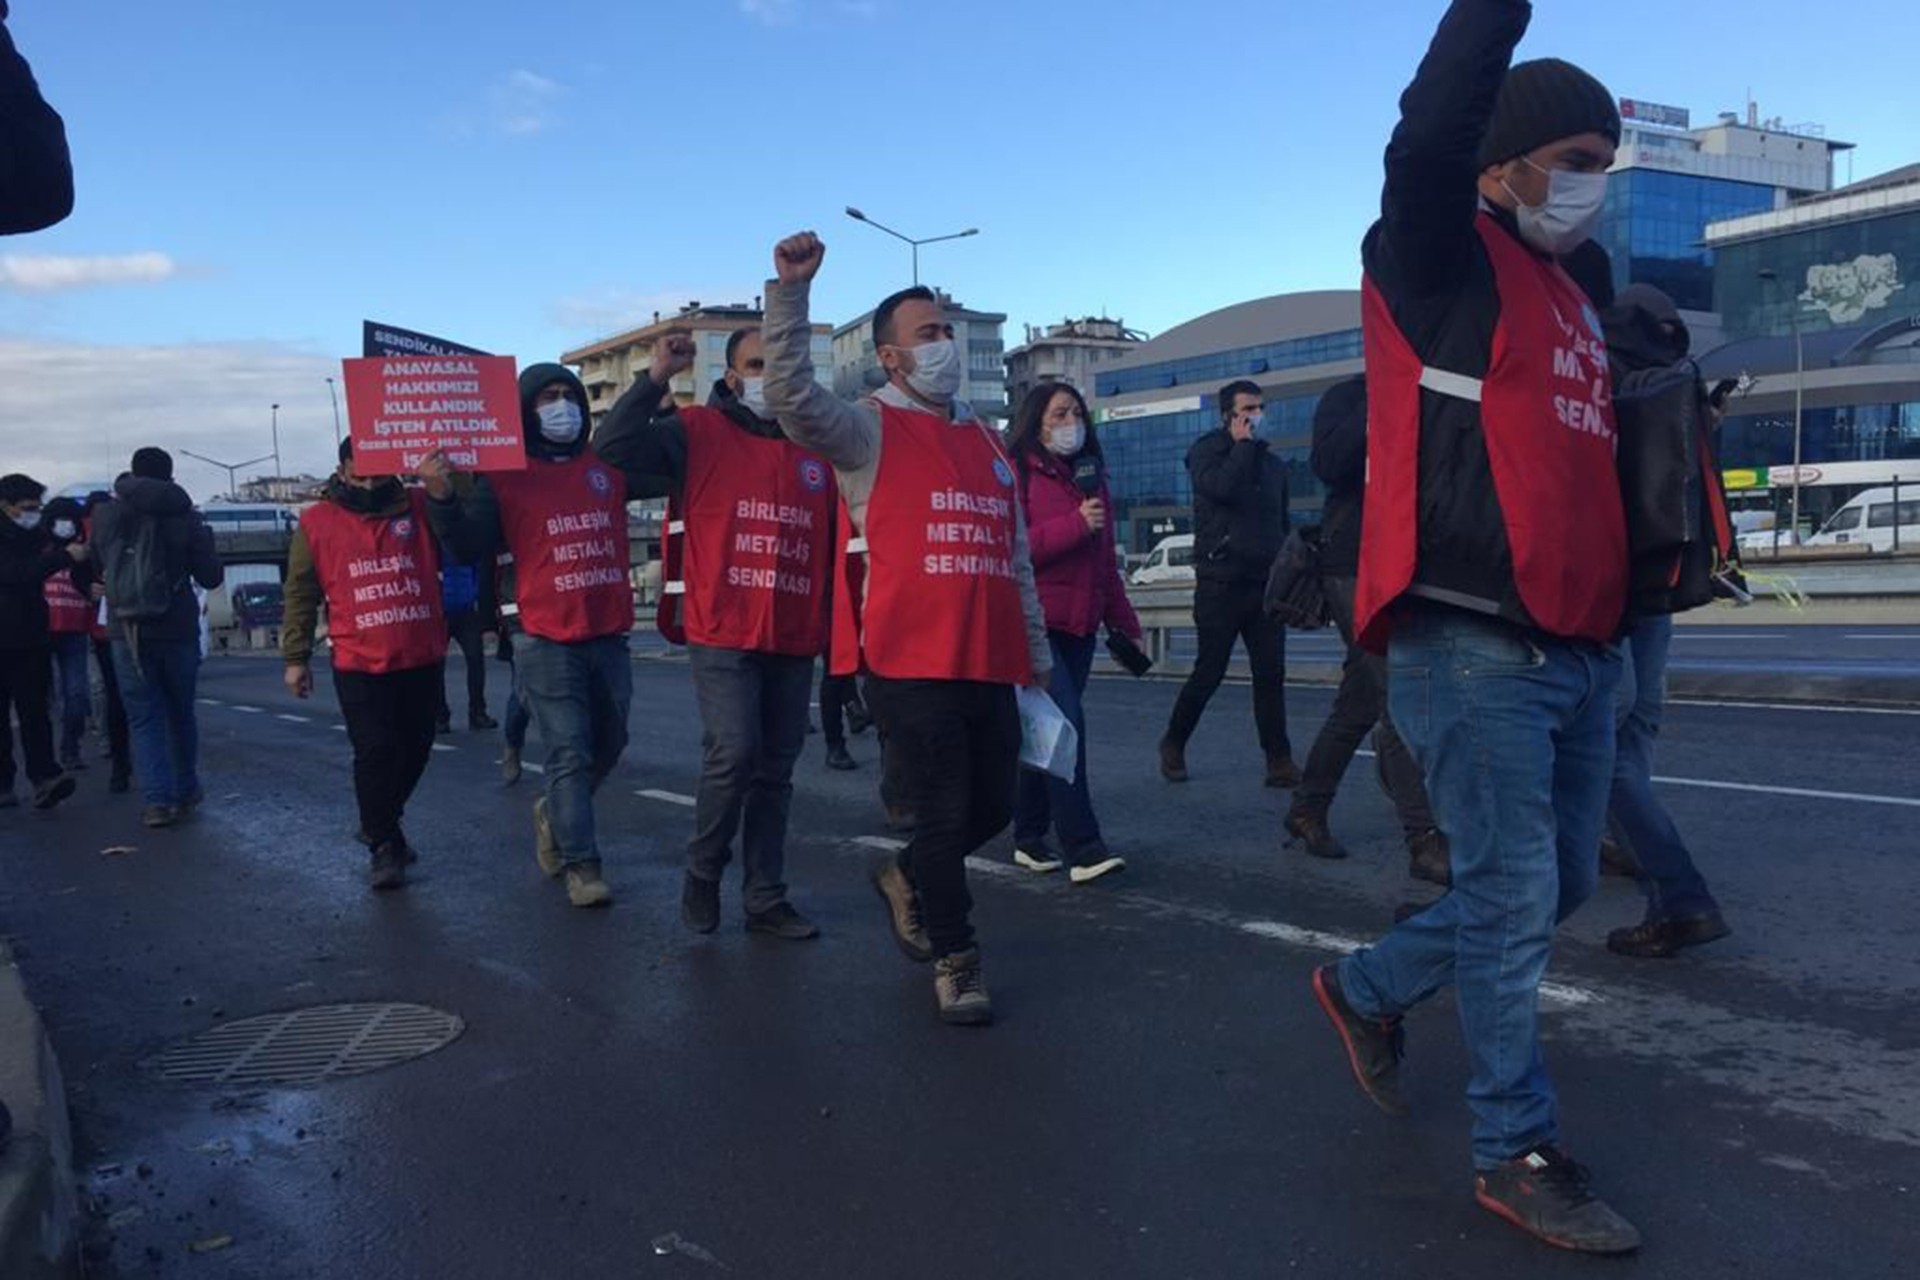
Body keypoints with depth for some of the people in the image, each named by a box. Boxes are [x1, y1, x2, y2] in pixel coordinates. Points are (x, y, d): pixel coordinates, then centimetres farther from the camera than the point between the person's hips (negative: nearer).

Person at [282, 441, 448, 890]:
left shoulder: (420, 508, 4)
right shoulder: (317, 522, 3)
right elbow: (300, 594, 8)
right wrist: (296, 656, 6)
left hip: (422, 660, 3)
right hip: (359, 666, -2)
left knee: (415, 749, 13)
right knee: (376, 753, -8)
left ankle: (380, 823, 36)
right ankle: (384, 846, 7)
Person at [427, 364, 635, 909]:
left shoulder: (608, 466, 8)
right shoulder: (504, 477, -1)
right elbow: (468, 549, -4)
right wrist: (442, 496, -20)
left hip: (608, 635, 5)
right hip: (546, 640, -4)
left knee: (609, 745, 17)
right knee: (569, 753, -4)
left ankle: (554, 815, 41)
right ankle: (580, 865, 4)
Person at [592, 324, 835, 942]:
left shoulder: (818, 450, 11)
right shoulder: (699, 432, 1)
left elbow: (837, 546, 16)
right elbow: (612, 448, -11)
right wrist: (655, 379, -14)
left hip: (795, 642, 4)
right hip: (722, 636, -4)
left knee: (775, 770, 9)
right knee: (733, 753, -16)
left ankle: (765, 898, 20)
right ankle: (702, 873, 9)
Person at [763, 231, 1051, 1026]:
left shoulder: (986, 441, 19)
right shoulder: (869, 431, 1)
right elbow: (792, 396, -19)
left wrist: (1037, 649, 21)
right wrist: (791, 291, -27)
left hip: (991, 663, 6)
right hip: (913, 663, -6)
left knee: (993, 807, 14)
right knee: (945, 814, 0)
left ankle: (908, 878, 41)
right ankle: (955, 961, 18)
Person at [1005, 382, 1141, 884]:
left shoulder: (1089, 476, 20)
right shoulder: (1018, 474, -4)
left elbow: (1105, 560, 24)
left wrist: (1124, 621, 23)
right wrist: (1075, 524, -16)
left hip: (1080, 625, 7)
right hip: (1035, 622, -7)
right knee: (1065, 723, -16)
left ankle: (1030, 838, 20)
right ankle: (1082, 847, -15)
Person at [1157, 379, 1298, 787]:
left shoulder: (1272, 464, 17)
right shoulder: (1207, 451, 1)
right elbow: (1222, 487, -22)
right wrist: (1243, 445, -9)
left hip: (1265, 584, 5)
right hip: (1221, 582, -5)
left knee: (1271, 674, -1)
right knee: (1209, 673, 0)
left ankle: (1279, 760, 0)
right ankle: (1173, 743, 19)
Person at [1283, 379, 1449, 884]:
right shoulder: (1347, 397, -1)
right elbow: (1328, 463, -18)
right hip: (1356, 568, -7)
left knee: (1359, 703, 11)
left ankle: (1307, 811, 24)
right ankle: (1424, 840, -16)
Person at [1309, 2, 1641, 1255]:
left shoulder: (1576, 305, 21)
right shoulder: (1441, 263, -2)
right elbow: (1430, 135, -22)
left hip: (1580, 652, 9)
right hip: (1472, 649, -8)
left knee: (1559, 884, 15)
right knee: (1514, 892, -4)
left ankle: (1369, 988, 34)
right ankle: (1519, 1152, 12)